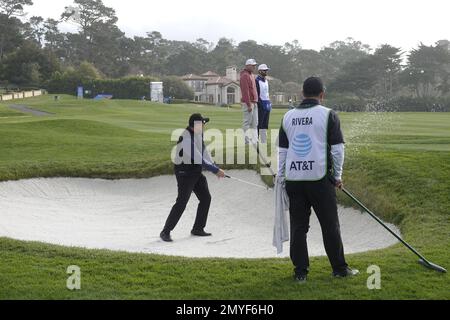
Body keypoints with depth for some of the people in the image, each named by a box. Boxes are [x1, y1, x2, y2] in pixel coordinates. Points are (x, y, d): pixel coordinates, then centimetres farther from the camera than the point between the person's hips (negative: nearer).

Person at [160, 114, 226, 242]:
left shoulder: (198, 133, 1)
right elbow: (199, 160, -29)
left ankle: (198, 229, 24)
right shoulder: (186, 139, -28)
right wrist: (216, 170, -24)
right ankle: (165, 232, -2)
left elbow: (204, 151, 7)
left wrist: (215, 169, -1)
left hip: (197, 172, 9)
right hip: (184, 172, -9)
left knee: (206, 198, 11)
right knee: (181, 202, -12)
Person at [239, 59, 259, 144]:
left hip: (254, 103, 10)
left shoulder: (251, 75, 19)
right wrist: (249, 104, -22)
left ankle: (254, 140, 13)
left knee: (255, 123, 10)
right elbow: (245, 91, -18)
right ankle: (247, 140, -1)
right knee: (247, 122, -5)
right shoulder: (245, 76, -12)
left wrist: (255, 102, 19)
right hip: (248, 103, -10)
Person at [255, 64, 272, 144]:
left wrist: (269, 103, 15)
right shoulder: (257, 80, -10)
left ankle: (264, 141, 15)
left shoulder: (266, 80, 17)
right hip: (261, 105, -9)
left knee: (265, 124, 10)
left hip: (267, 105, 9)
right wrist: (259, 103, -20)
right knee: (259, 124, -8)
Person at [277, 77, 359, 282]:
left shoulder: (288, 116, 9)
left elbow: (281, 150, 11)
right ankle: (339, 268, 16)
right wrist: (338, 176, 7)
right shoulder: (328, 115, -2)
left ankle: (300, 271, 10)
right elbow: (337, 149, -3)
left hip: (293, 179, 3)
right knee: (330, 225, 7)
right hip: (320, 178, -3)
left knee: (298, 226, 8)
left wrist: (281, 178, 15)